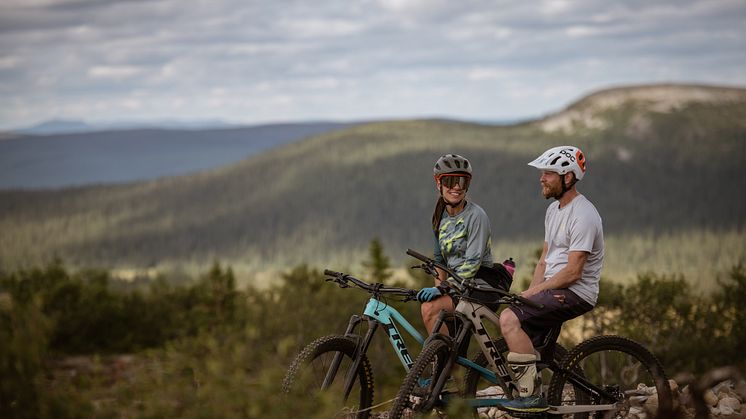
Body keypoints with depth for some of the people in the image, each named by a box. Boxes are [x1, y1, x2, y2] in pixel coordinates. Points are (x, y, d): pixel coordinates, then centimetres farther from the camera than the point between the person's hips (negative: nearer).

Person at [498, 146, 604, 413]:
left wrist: (533, 292, -16)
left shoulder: (583, 215, -17)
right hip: (553, 289, 10)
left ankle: (531, 396, -22)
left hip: (576, 293, -10)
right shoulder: (554, 210, 15)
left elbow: (573, 272, -21)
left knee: (509, 319, -25)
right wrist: (529, 293, 2)